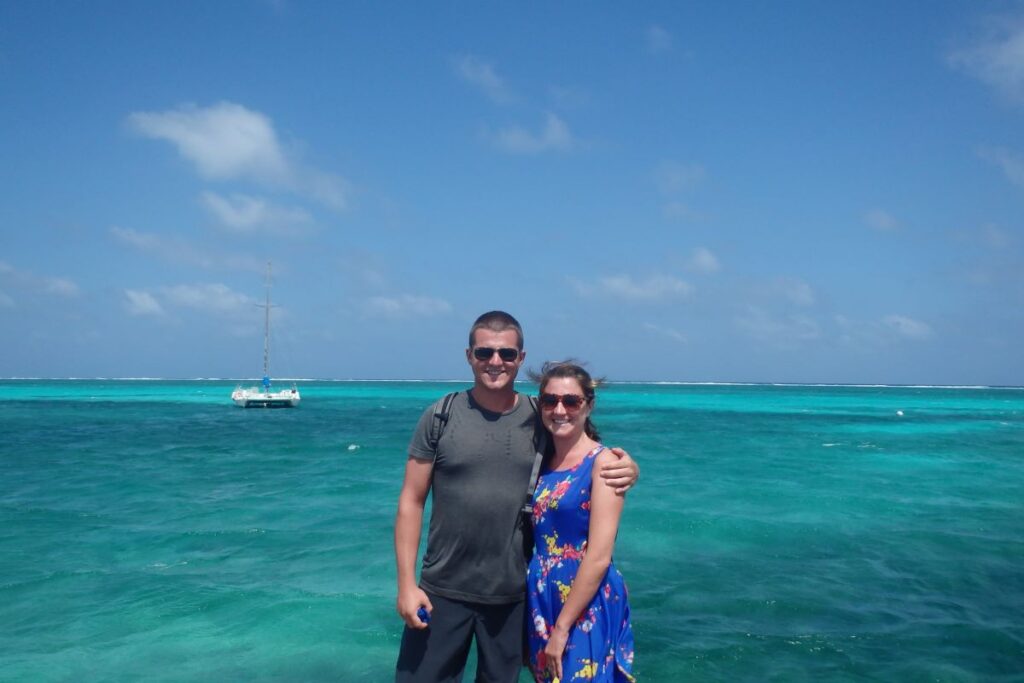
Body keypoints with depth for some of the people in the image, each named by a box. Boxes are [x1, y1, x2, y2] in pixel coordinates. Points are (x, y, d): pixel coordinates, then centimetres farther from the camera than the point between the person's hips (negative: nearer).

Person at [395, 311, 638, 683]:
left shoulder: (541, 419, -2)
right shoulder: (440, 417, -6)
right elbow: (411, 502, -4)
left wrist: (624, 470, -14)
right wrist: (406, 583, -10)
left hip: (512, 594, 2)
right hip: (442, 590, -1)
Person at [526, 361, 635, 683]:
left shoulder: (603, 462, -13)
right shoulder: (542, 460, 5)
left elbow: (599, 557, -18)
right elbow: (533, 539, 11)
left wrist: (561, 627, -17)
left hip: (586, 606, -6)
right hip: (540, 600, 6)